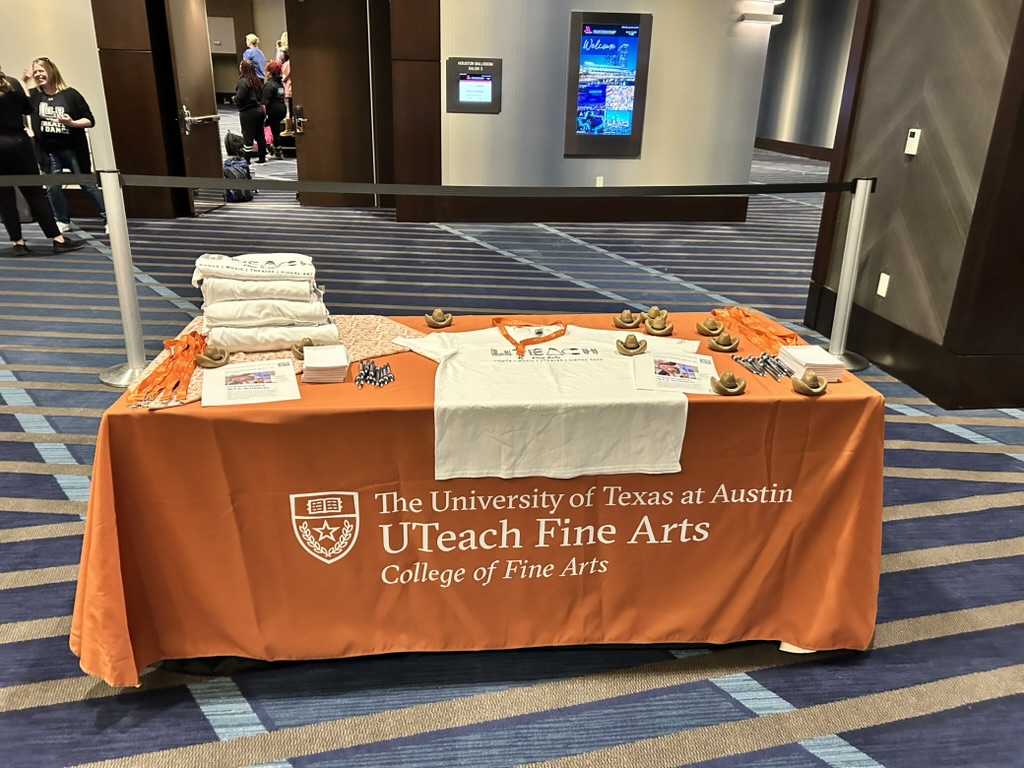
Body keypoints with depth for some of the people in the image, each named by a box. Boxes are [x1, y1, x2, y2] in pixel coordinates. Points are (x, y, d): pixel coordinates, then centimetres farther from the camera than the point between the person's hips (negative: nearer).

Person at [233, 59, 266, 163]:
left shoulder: (243, 81, -15)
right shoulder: (257, 80, 8)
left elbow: (239, 98, -18)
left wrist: (235, 99, 1)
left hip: (248, 112, -7)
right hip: (259, 109, 8)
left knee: (247, 137, -3)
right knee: (260, 135, 13)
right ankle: (262, 158, 19)